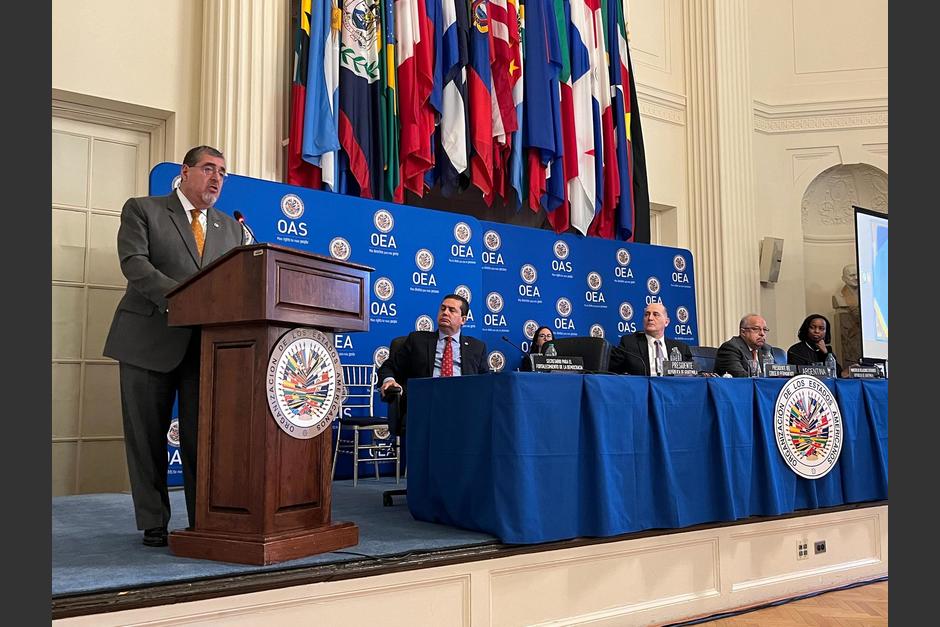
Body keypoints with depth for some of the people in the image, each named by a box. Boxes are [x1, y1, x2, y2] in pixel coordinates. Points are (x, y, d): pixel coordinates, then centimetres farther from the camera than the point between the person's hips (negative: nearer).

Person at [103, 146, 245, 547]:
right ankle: (154, 523, 15)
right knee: (147, 434, 4)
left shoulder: (230, 227, 16)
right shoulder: (142, 210, 4)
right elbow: (134, 262, -11)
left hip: (209, 343, 3)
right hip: (150, 340, -3)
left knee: (202, 435, 1)